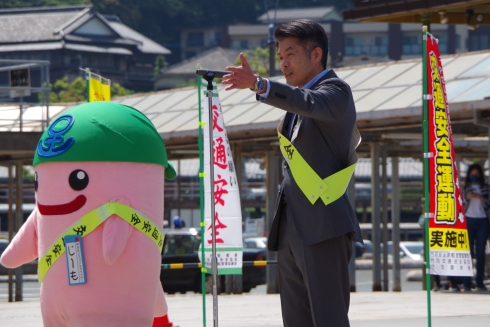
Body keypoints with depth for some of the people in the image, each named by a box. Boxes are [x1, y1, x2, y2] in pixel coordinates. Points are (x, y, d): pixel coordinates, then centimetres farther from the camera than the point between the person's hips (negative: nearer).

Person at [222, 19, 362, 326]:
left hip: (323, 228, -9)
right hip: (292, 232, 9)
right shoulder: (298, 105, 22)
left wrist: (257, 84, -41)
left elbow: (310, 103, -27)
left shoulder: (336, 91, -4)